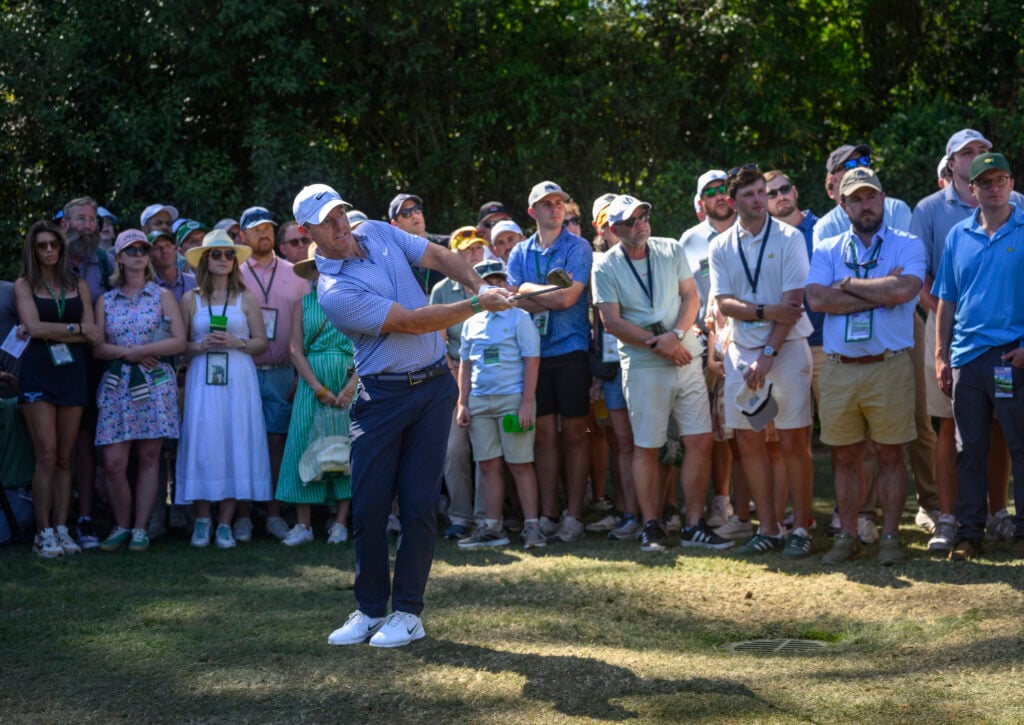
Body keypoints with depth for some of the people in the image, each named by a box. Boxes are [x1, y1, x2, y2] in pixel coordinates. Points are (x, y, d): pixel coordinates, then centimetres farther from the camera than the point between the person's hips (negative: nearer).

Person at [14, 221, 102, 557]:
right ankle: (44, 533, -4)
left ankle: (61, 529, 6)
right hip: (38, 373, -3)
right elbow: (34, 327, -8)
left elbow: (93, 334, 2)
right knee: (47, 456, -9)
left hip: (71, 371, 3)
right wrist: (77, 328, -3)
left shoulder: (79, 285, 14)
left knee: (65, 458, 2)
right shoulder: (25, 284, 7)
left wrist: (50, 332, -5)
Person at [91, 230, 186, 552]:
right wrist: (127, 353, -11)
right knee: (113, 462, -6)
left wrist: (141, 350, -12)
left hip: (155, 384, -1)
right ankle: (121, 526, 10)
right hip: (117, 385, 1)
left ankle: (141, 528, 6)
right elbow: (97, 347, 5)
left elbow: (179, 341, -2)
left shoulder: (162, 296, 6)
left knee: (148, 458, 0)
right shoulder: (105, 301, 11)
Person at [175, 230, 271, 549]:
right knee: (202, 445, -5)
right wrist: (200, 346, -11)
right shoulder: (190, 299, 9)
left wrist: (236, 343, -10)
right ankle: (202, 520, 4)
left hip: (239, 379, 0)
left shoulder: (247, 298, 9)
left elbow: (261, 342, 7)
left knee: (236, 444, -4)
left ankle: (225, 523, 2)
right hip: (202, 379, 0)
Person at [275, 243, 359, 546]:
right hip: (311, 382, 1)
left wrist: (351, 387, -12)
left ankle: (340, 522, 3)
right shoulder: (304, 303, 9)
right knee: (304, 443, -5)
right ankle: (303, 524, -2)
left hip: (348, 381, -1)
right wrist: (319, 389, -8)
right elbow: (295, 350, 3)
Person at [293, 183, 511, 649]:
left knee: (419, 501, -1)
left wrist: (479, 284, -7)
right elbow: (412, 321, -19)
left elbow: (439, 256, 11)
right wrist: (477, 305, -18)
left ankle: (407, 612, 4)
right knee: (368, 505, -2)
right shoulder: (334, 293, -17)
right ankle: (369, 609, 13)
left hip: (433, 387, 4)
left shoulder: (379, 233, 4)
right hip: (382, 397, -4)